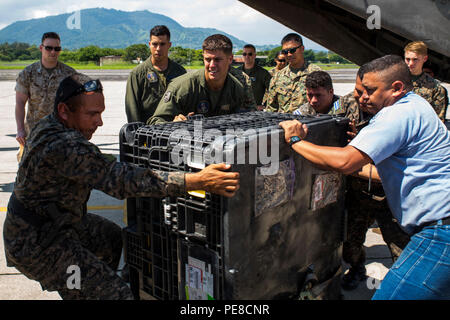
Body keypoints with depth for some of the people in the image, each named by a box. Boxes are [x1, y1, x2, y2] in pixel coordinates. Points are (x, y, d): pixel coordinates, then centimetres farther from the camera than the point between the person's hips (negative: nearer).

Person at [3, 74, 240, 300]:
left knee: (113, 237, 27)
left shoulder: (48, 126, 1)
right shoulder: (64, 146, -33)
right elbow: (121, 179, -39)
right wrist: (197, 181, -41)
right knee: (116, 294, -15)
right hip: (37, 243, -10)